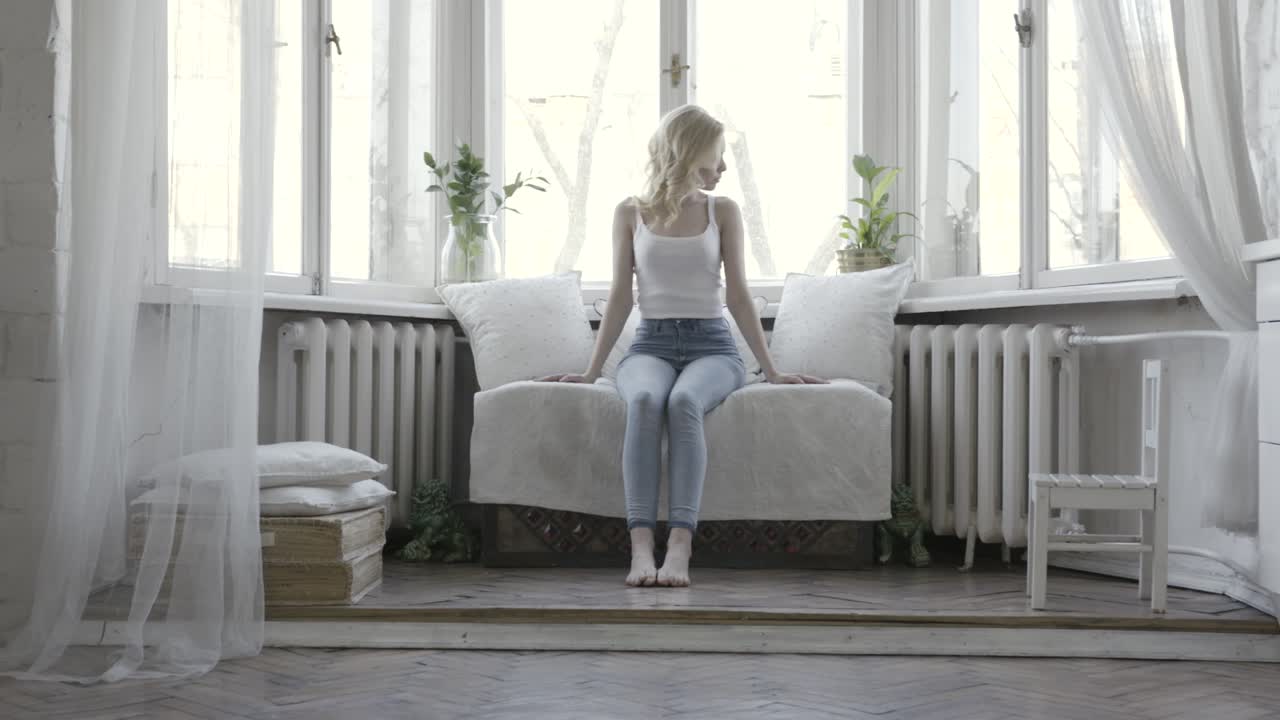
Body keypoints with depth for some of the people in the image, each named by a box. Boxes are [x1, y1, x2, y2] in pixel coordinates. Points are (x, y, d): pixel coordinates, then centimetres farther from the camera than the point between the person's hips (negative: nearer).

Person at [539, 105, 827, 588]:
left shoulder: (723, 212, 11)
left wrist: (772, 371, 2)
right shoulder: (631, 213, 11)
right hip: (650, 346, 0)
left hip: (712, 347, 0)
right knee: (644, 401, -37)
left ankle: (680, 547, -45)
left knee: (683, 402, -37)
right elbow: (620, 298, 10)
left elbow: (738, 296, 8)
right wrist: (592, 371, 5)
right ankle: (641, 547, -44)